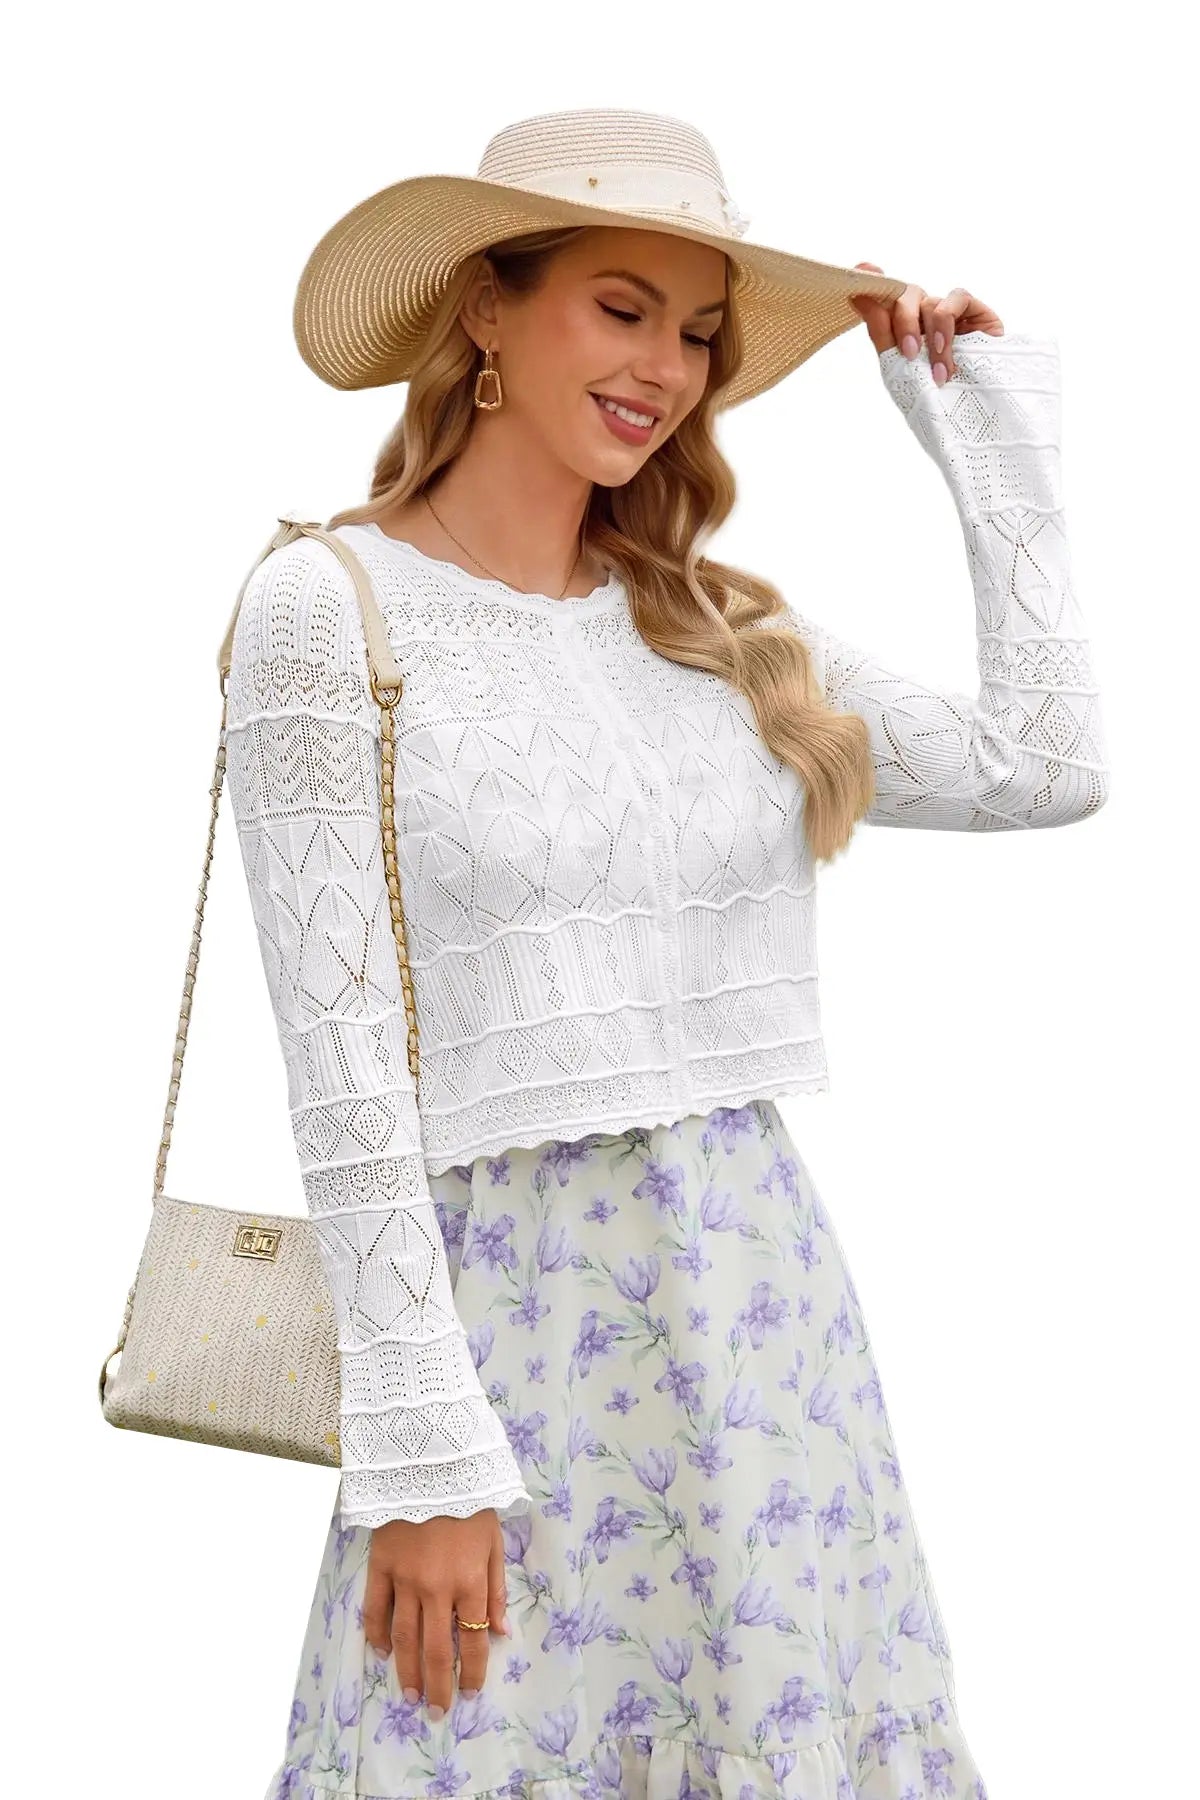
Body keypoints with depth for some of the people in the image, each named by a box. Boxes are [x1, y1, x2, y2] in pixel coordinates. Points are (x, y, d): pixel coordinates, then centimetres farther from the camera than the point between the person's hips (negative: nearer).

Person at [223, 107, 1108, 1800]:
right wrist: (422, 1455, -13)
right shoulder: (328, 611, -6)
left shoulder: (724, 626, 10)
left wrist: (994, 434, 9)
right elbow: (344, 1071, -10)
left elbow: (1043, 767, 3)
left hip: (768, 1298, 5)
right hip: (513, 1307, -5)